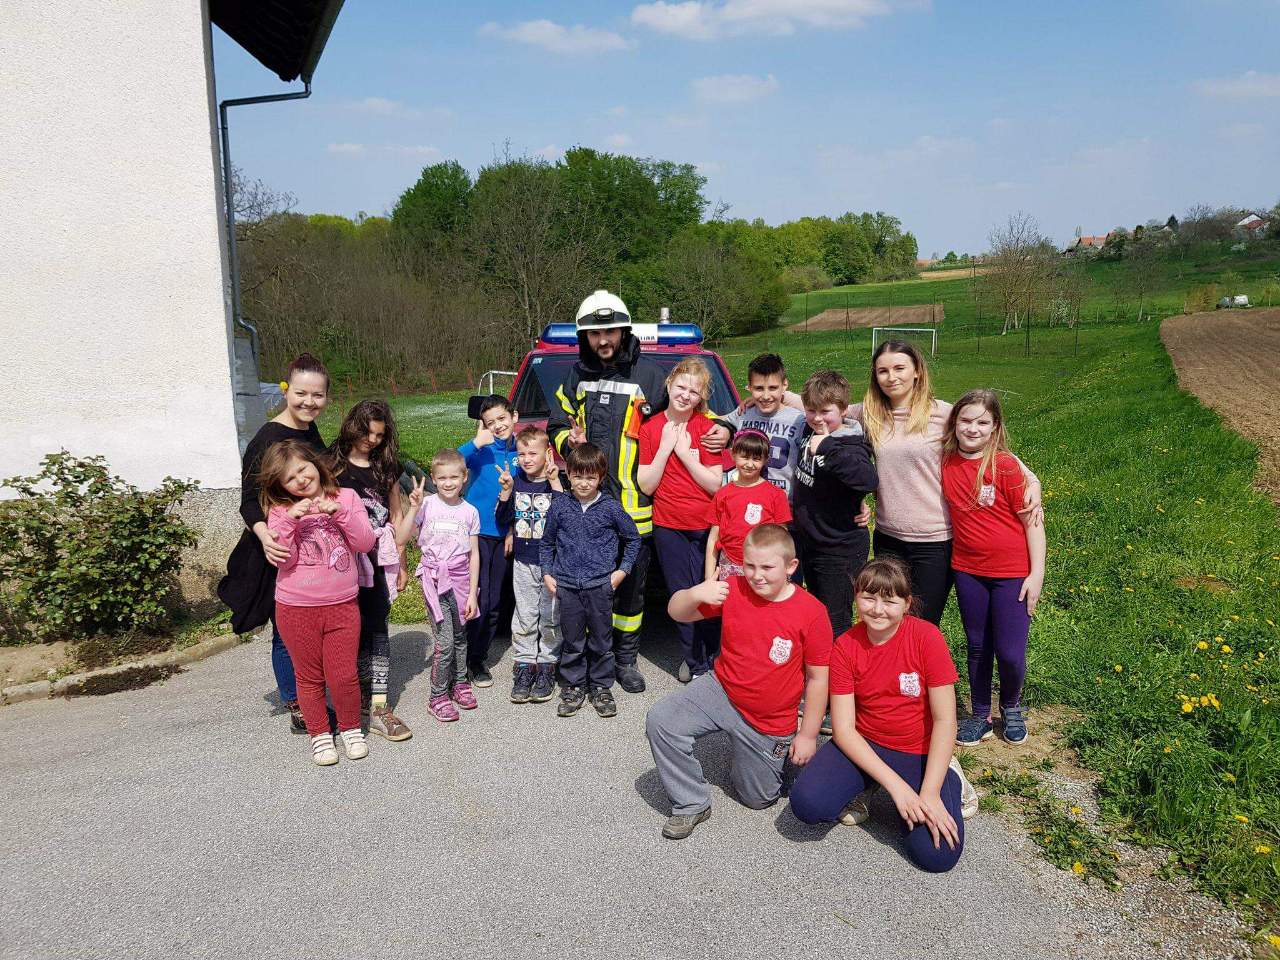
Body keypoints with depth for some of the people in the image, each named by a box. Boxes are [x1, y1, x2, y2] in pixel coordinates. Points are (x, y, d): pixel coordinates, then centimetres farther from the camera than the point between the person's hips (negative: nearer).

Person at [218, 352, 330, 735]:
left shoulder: (311, 433, 5)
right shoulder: (269, 439, -17)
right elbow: (250, 500, -19)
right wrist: (263, 534, -38)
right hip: (281, 554, -7)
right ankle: (297, 708, 18)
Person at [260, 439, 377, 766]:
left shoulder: (346, 497, 0)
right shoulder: (280, 510, -2)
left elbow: (365, 544, -7)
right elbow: (283, 560, -10)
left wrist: (340, 512, -18)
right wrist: (290, 520, -22)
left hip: (342, 606, 0)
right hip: (296, 608, 0)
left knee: (344, 675, 2)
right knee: (310, 677, 12)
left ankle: (351, 728, 26)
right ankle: (319, 734, 30)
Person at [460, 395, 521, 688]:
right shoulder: (481, 449, -8)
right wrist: (476, 442, -31)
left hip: (503, 535, 5)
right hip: (476, 532, -5)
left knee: (494, 602, 12)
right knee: (478, 599, -6)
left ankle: (480, 656, 26)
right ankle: (469, 660, 9)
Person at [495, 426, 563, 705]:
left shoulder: (557, 482, -7)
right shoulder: (515, 481, 4)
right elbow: (503, 520, 3)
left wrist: (555, 483, -26)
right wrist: (506, 491, -10)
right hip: (523, 561, 3)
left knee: (550, 616, 5)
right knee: (524, 616, 8)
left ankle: (547, 666, 17)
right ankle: (524, 665, 17)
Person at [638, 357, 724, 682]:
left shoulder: (707, 428, -3)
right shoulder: (651, 428, 0)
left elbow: (715, 485, -9)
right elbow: (646, 485, -4)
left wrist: (684, 451, -14)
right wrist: (665, 447, -13)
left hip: (706, 526, -1)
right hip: (669, 527, 1)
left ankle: (713, 659, 21)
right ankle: (694, 661, 25)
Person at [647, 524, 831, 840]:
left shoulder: (812, 613, -19)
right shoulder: (733, 590, -13)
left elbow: (818, 679, -11)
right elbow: (677, 613, -9)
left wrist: (808, 734, -7)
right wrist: (694, 594, -32)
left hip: (770, 722, -2)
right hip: (720, 691, 2)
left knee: (757, 798, 11)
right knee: (660, 720, -21)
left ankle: (781, 755, 44)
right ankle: (691, 804, -2)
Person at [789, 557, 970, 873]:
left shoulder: (926, 637, -17)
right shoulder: (844, 648, -11)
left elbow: (944, 720, -15)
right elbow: (843, 728, -12)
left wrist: (930, 793, -21)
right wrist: (895, 784, -21)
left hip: (920, 753, -1)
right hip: (862, 746, 2)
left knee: (937, 855, -18)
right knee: (807, 803, -24)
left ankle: (948, 777, 11)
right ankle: (858, 790, 10)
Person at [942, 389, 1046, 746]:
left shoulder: (1006, 466, -15)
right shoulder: (946, 463, -3)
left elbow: (1032, 521, -10)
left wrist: (1037, 574, -11)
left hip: (1011, 573, -3)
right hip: (968, 571, 3)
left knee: (1010, 652, 0)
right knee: (978, 647, 15)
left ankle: (1011, 707, 30)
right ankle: (979, 715, 31)